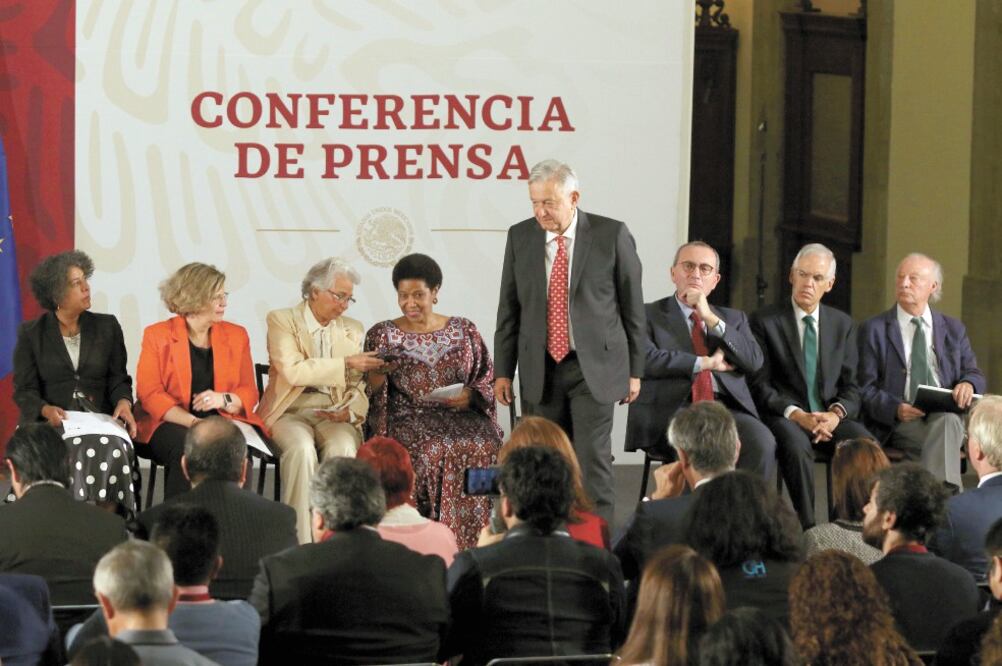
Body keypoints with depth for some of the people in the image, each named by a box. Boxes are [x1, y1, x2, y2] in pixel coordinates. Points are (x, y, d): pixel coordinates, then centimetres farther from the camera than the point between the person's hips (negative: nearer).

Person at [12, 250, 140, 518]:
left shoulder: (107, 327, 14)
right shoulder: (31, 334, 9)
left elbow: (118, 378, 12)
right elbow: (24, 390, 3)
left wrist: (123, 402, -12)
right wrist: (47, 410, -19)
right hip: (50, 424, -1)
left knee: (111, 450, -33)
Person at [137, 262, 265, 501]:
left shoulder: (236, 335, 15)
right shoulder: (157, 336, 6)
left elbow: (249, 393, 13)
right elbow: (150, 394, -4)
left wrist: (224, 400, -12)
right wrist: (193, 422, -19)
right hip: (173, 424, -2)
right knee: (187, 447, -35)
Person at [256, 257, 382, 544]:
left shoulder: (352, 329, 15)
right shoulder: (282, 321, 1)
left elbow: (358, 389, 13)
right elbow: (293, 371, -14)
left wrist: (348, 412, -10)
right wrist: (347, 364, -16)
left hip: (333, 416, 3)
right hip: (289, 413, -3)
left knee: (343, 447, -31)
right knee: (301, 448, -35)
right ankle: (299, 541, -32)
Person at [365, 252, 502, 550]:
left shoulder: (464, 331, 13)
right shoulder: (382, 334, 9)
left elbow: (488, 380, 13)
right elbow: (369, 392, 6)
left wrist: (469, 396, -8)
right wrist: (379, 371, -15)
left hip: (460, 415, 2)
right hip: (406, 419, -2)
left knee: (484, 446, -30)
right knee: (435, 450, -34)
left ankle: (467, 542, -24)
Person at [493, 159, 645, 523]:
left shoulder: (612, 235, -4)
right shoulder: (520, 237, 4)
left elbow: (632, 306, 2)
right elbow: (509, 309, 9)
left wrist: (634, 370, 3)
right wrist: (504, 371, 6)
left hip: (594, 369, -3)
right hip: (540, 370, 3)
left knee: (593, 459, -9)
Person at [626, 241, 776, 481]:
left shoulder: (734, 319, 25)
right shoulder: (649, 315, 13)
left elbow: (754, 361, 6)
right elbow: (646, 360, -6)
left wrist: (711, 319, 0)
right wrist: (705, 362, -3)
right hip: (673, 408, -3)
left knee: (762, 442, -29)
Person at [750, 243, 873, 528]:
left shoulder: (843, 325, 16)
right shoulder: (765, 322, 3)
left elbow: (850, 386, 12)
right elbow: (759, 386, -2)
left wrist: (836, 413, -11)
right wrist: (797, 414, -17)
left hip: (830, 417, 3)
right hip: (785, 418, -3)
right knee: (796, 446, -38)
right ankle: (807, 529, -31)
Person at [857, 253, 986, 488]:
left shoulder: (953, 329, 19)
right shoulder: (874, 330, 9)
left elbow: (975, 375, 17)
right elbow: (865, 388, 3)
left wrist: (968, 383, -10)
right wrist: (895, 409, -17)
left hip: (947, 417, 2)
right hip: (900, 424, -2)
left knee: (946, 421, -35)